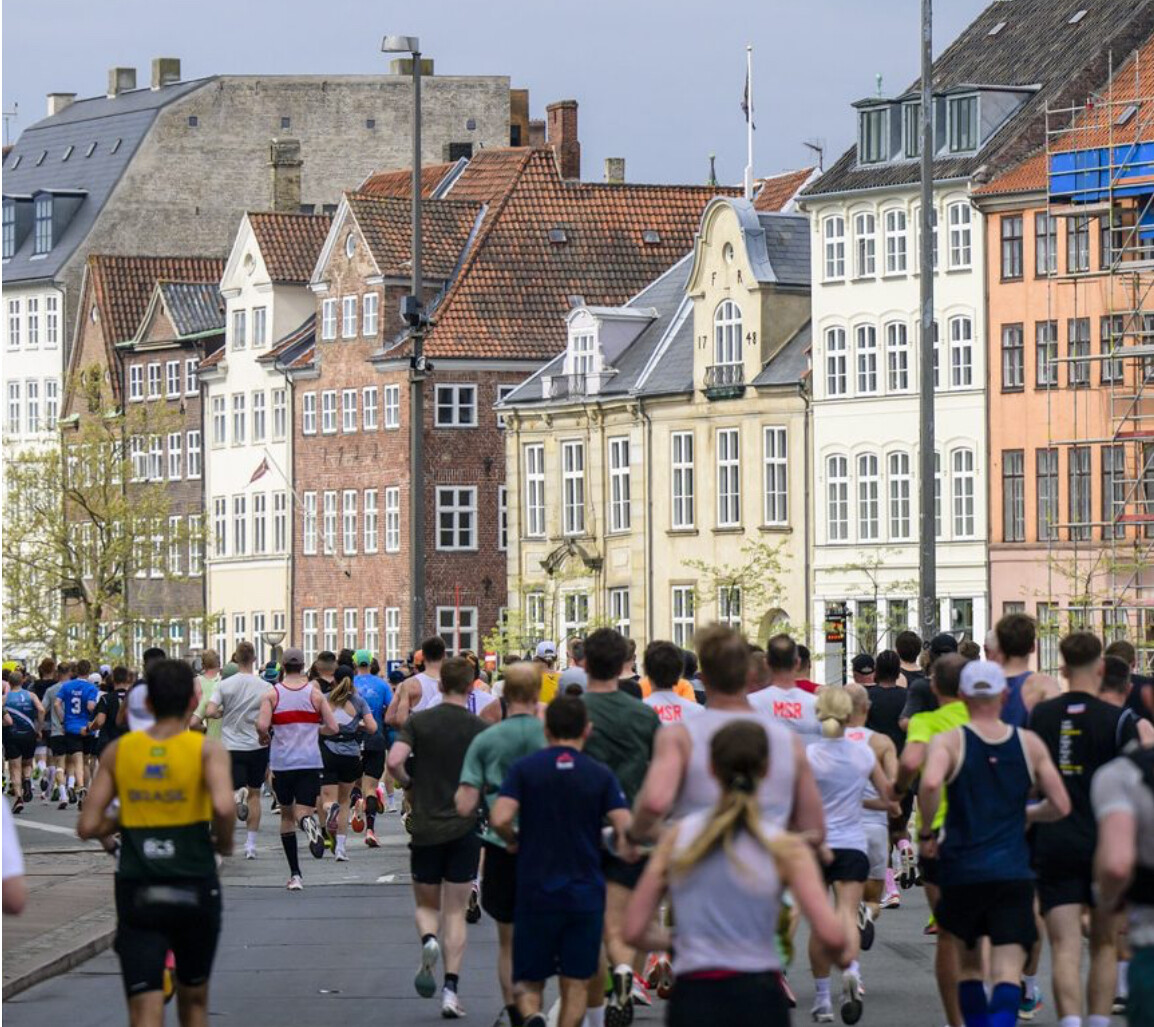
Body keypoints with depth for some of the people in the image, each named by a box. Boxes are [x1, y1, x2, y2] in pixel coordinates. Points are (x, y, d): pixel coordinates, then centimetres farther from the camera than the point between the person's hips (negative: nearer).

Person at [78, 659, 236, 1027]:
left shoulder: (118, 751, 4)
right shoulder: (206, 749, -4)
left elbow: (88, 826, 1)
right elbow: (223, 806, -22)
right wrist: (224, 842, -2)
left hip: (136, 895, 1)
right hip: (194, 891, -1)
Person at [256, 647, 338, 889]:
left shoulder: (272, 693, -2)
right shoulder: (314, 692, 1)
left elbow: (261, 725, -14)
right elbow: (332, 728, -1)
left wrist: (262, 738, 8)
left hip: (281, 762, 0)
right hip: (310, 762, 0)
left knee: (286, 815, 15)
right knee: (303, 812, -2)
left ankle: (295, 874, 12)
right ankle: (309, 823, -42)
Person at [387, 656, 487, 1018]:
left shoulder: (419, 721, -3)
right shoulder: (479, 728, -4)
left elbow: (394, 761, -15)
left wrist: (408, 785, 5)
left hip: (425, 828, 0)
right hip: (465, 827, 0)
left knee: (427, 905, 16)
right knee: (456, 911, 6)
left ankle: (428, 941, -17)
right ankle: (451, 989, -4)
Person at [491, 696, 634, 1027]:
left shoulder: (524, 768, -2)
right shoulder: (601, 774, -1)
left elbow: (500, 819, -14)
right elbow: (626, 828, -11)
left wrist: (514, 841, 7)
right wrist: (626, 848, 12)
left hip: (535, 891, 0)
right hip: (586, 893, 0)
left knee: (529, 980, 8)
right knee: (577, 982, 10)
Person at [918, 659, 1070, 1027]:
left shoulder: (949, 741, -2)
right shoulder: (1030, 744, 5)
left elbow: (930, 783, -22)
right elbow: (1060, 806, 6)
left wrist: (927, 833, -6)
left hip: (962, 872, 0)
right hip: (1014, 873, 0)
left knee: (969, 965, 20)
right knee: (1007, 973, -7)